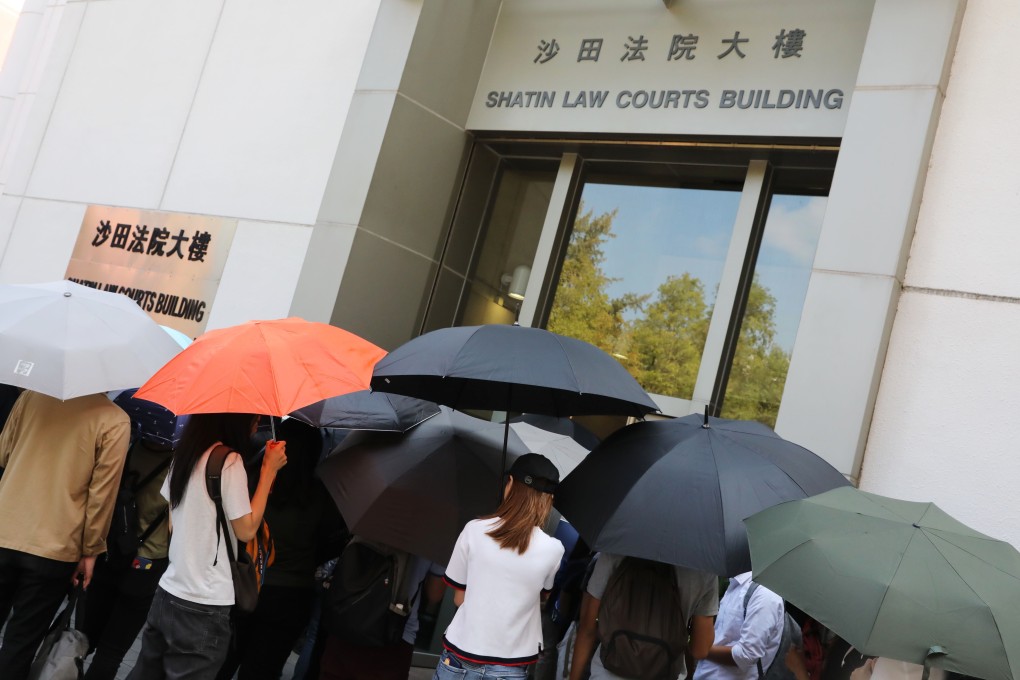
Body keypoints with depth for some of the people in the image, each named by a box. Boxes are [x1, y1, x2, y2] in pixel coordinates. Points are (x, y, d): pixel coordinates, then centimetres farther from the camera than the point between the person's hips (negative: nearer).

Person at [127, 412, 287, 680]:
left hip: (168, 594, 8)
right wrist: (269, 470, -7)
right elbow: (246, 530, -10)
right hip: (203, 607, -8)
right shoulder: (229, 461, -15)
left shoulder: (184, 455, 10)